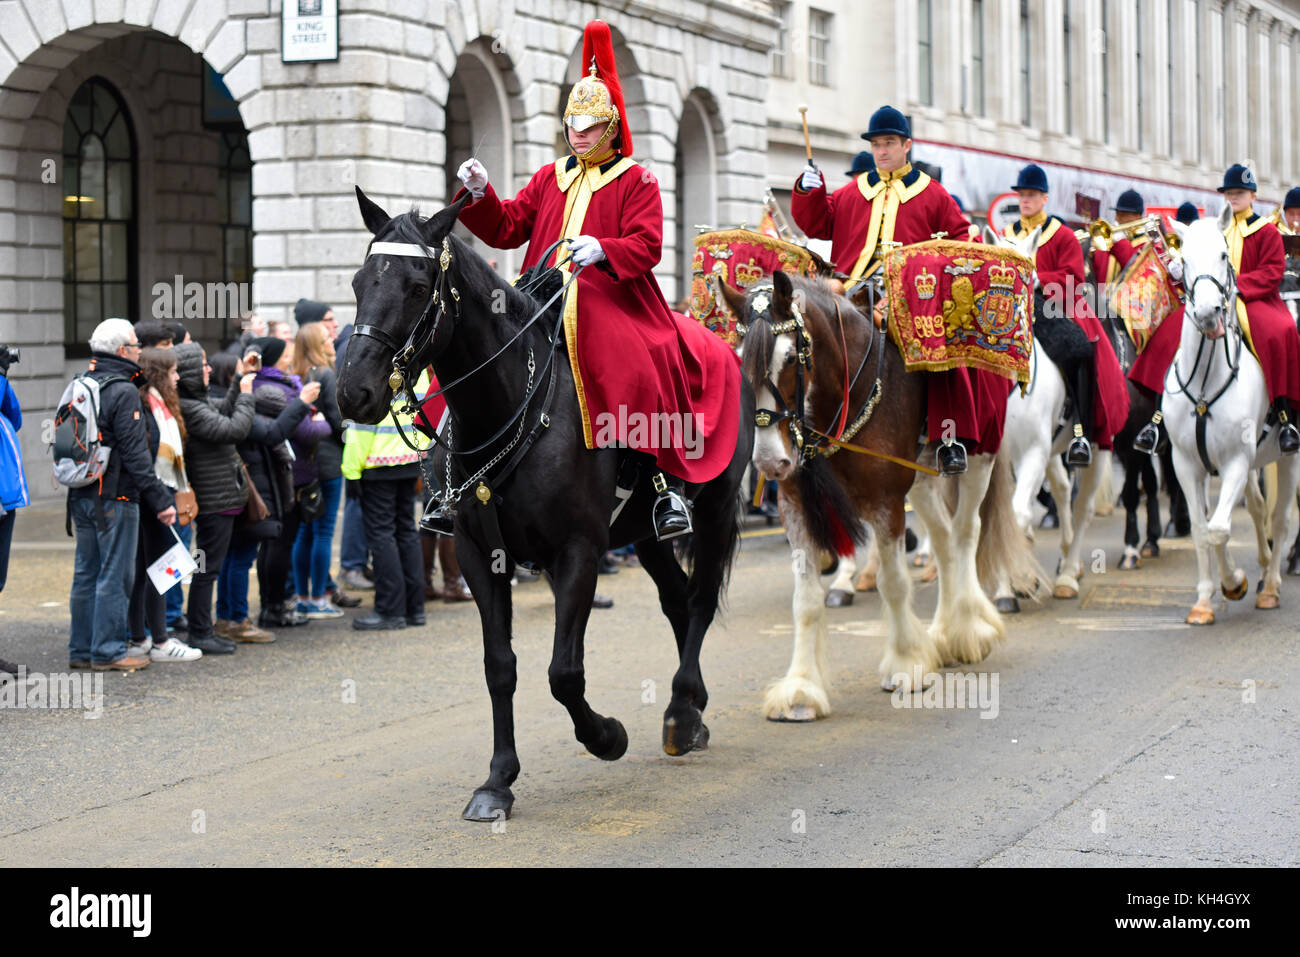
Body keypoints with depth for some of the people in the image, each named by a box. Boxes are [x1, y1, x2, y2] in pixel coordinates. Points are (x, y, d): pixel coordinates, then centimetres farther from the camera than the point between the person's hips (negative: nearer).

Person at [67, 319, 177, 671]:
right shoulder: (123, 392, -14)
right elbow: (135, 453, -17)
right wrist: (160, 500, -15)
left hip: (81, 495, 8)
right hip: (114, 497, -8)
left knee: (86, 573, 13)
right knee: (114, 575, -2)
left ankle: (81, 649, 18)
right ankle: (107, 652, 0)